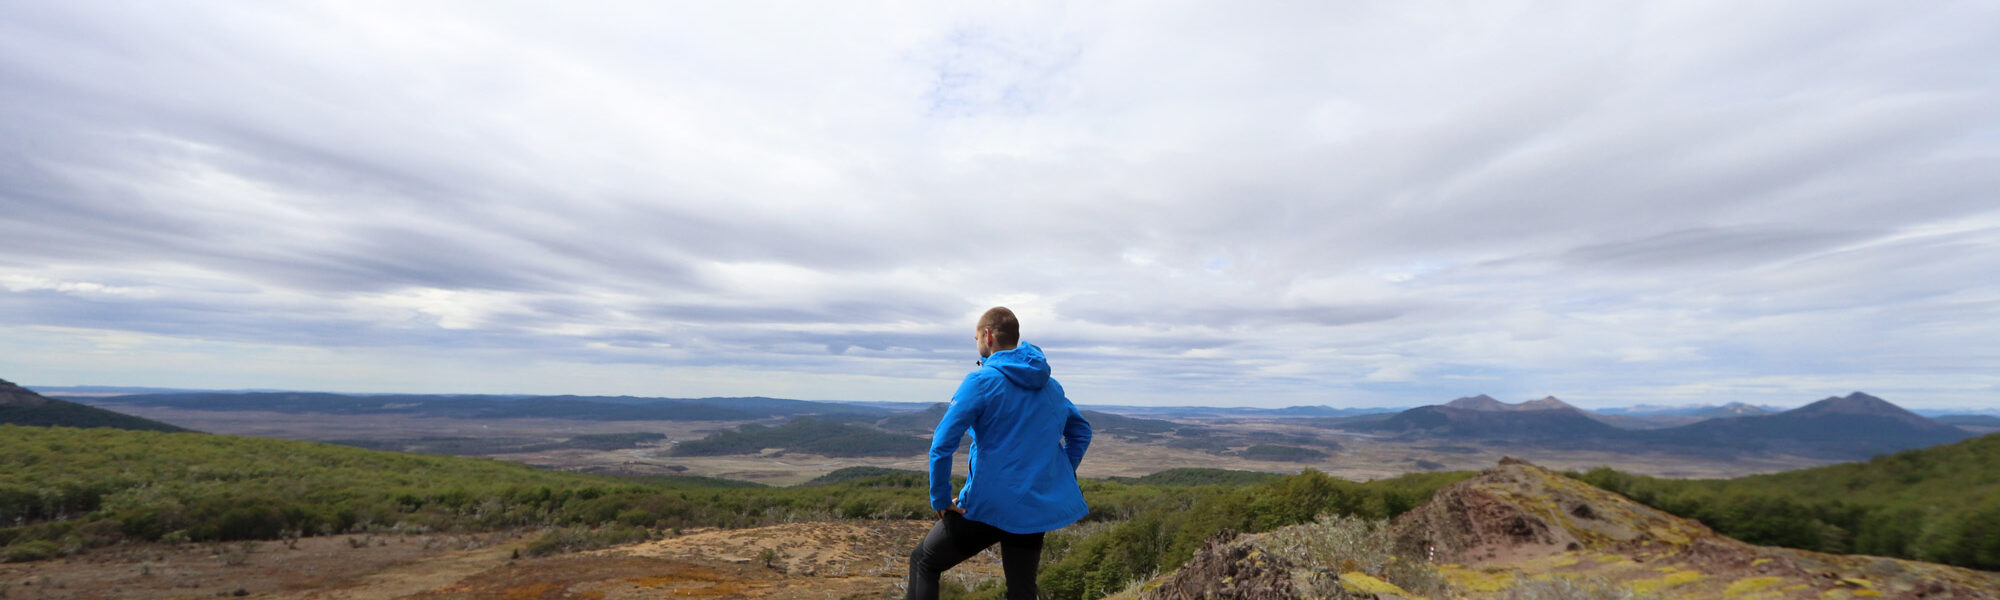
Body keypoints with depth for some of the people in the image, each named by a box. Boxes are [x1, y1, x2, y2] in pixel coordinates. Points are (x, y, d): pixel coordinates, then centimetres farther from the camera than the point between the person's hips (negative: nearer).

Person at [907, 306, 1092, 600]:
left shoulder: (981, 380, -12)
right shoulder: (1051, 387, 8)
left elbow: (942, 444, -17)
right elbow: (1081, 430, 19)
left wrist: (941, 499, -7)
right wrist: (1059, 478, 17)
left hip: (988, 506, -5)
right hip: (1038, 508, 6)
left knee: (923, 561, 17)